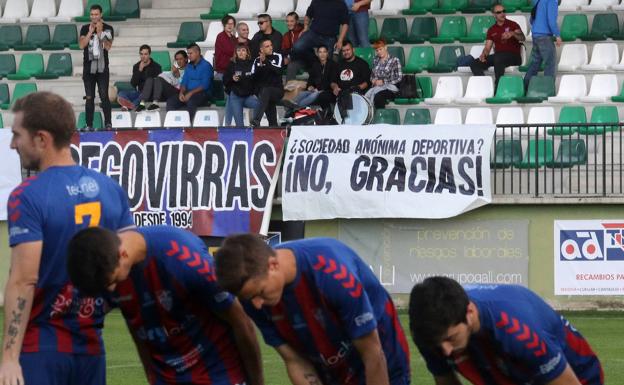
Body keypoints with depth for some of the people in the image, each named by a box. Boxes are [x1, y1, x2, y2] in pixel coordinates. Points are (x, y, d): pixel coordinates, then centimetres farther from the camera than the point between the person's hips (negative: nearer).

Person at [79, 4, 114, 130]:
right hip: (88, 68, 2)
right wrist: (90, 32, -14)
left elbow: (108, 47, -9)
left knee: (104, 96, -9)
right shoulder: (85, 28, 5)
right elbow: (81, 45, -6)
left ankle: (108, 123, -6)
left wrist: (100, 33, -17)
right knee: (89, 98, 2)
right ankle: (89, 125, 4)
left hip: (102, 68, -2)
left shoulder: (108, 29, 1)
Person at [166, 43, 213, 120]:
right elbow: (184, 82, 16)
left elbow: (205, 85, -12)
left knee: (191, 101, -39)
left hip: (202, 93, -6)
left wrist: (191, 93, -20)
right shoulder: (189, 66, 20)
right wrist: (181, 92, -5)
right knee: (170, 101, -18)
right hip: (188, 93, 7)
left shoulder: (206, 65, -3)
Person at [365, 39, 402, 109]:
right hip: (376, 87, 4)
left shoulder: (394, 60, 2)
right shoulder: (376, 61, 18)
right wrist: (373, 80, 3)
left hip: (390, 88, -4)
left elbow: (399, 78, -3)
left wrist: (383, 81, -9)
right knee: (367, 96, -32)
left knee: (378, 96, -39)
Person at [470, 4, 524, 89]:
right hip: (497, 55, 5)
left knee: (498, 58, -40)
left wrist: (513, 34, -33)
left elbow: (522, 38, -11)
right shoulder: (492, 30, 18)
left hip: (513, 56, -5)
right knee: (474, 64, -15)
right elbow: (487, 47, 14)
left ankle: (498, 86, -38)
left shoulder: (512, 25, 5)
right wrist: (483, 55, -10)